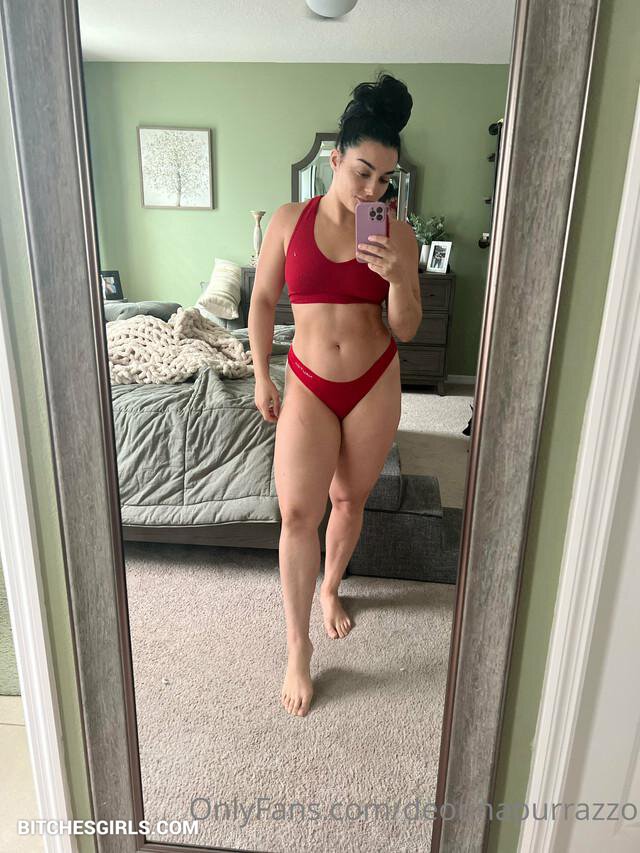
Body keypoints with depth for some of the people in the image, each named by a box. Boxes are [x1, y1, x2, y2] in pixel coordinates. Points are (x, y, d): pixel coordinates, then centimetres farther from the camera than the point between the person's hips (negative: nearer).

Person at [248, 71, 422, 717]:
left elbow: (406, 330, -3)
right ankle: (298, 647, 9)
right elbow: (263, 300, 5)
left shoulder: (397, 234, -3)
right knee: (298, 513, -8)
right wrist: (261, 375, 3)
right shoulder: (290, 220, -3)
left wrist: (398, 277, -22)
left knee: (350, 501, 14)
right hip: (309, 384, -1)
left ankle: (329, 588, 42)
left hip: (374, 383, 1)